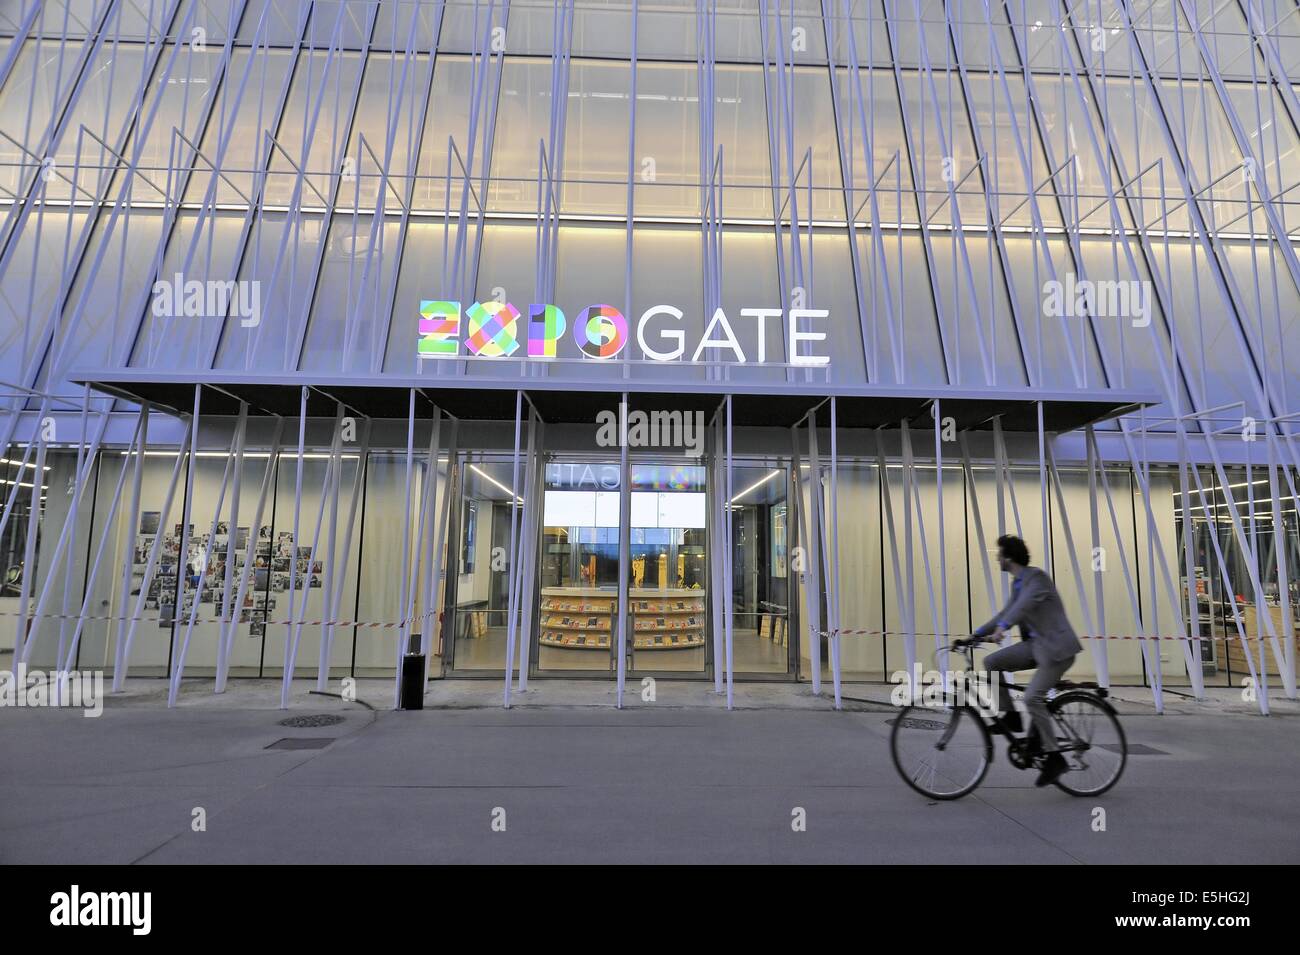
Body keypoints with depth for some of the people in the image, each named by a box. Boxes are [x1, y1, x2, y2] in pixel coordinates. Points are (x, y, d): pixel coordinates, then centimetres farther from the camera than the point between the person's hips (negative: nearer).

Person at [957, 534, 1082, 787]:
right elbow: (1007, 612, 18)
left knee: (1032, 698, -17)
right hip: (1035, 644, 8)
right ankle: (1009, 716, 4)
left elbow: (1025, 603, -32)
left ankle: (1055, 758, -2)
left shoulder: (1037, 577, -14)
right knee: (991, 662, -6)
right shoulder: (1017, 583, 13)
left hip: (1056, 646, -8)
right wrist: (977, 634, 11)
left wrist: (1001, 628, -46)